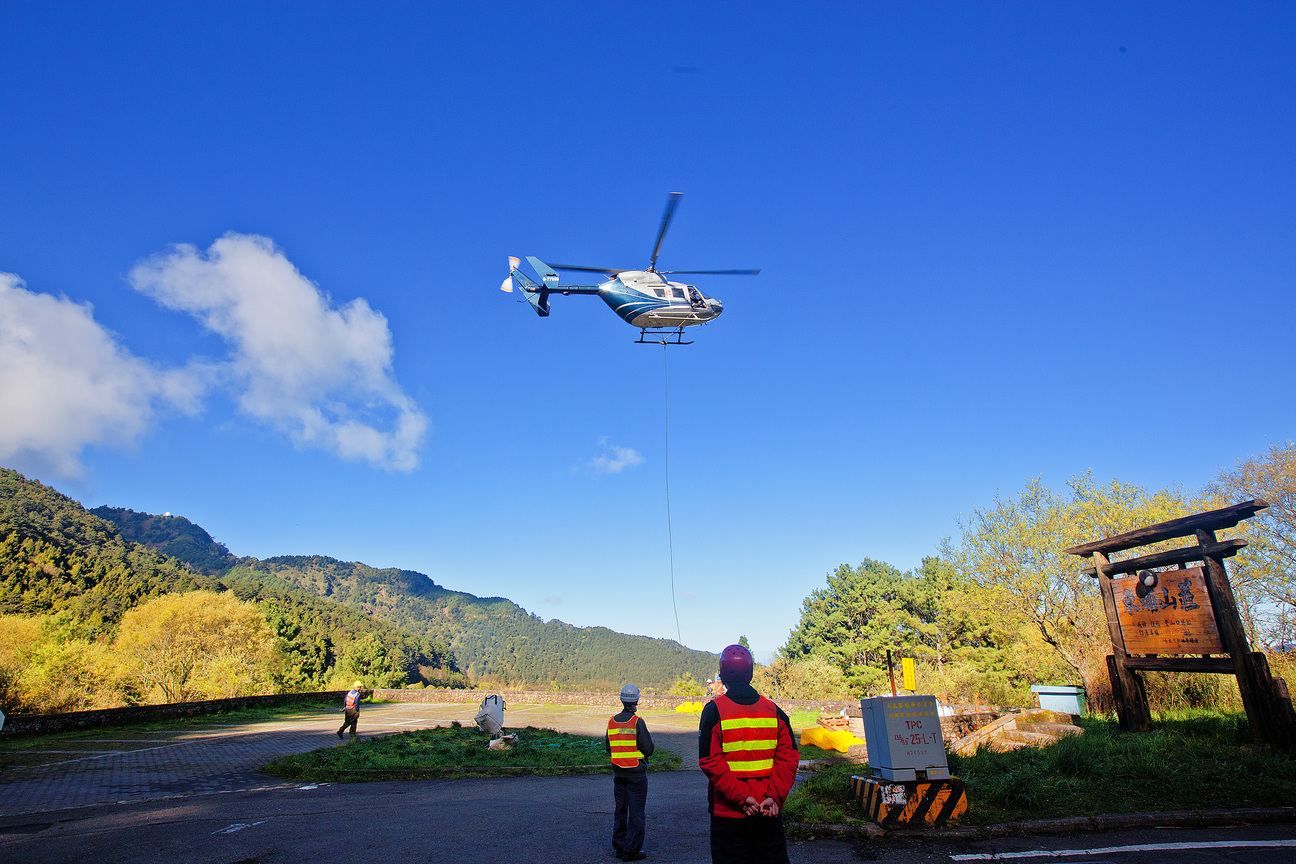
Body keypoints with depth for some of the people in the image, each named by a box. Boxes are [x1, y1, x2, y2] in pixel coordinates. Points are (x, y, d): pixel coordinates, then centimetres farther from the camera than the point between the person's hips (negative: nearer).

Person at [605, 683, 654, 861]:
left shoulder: (612, 721, 1)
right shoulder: (637, 722, -16)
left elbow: (608, 747, 9)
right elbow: (648, 749, -14)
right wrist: (649, 739, 5)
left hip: (618, 773, 5)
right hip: (637, 773, -5)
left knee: (620, 810, 16)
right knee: (636, 812, 4)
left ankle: (619, 847, 22)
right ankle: (631, 850, 7)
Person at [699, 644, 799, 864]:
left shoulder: (714, 710, -7)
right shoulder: (774, 710, 3)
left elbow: (710, 762, -14)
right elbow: (788, 757, -2)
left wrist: (740, 796, -14)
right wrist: (775, 796, -7)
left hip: (728, 813, -3)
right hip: (770, 813, 3)